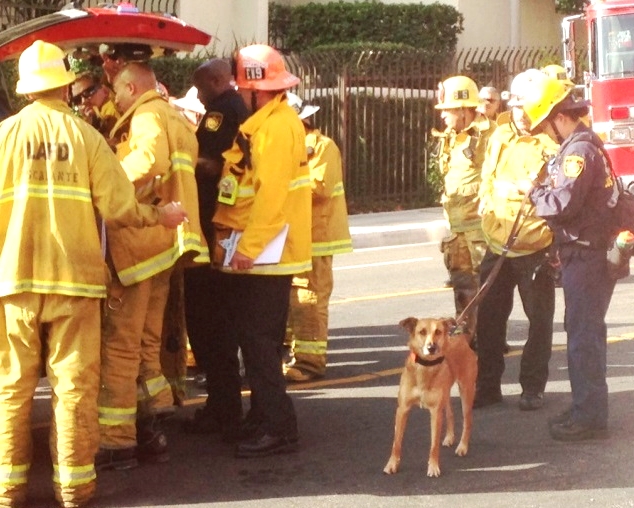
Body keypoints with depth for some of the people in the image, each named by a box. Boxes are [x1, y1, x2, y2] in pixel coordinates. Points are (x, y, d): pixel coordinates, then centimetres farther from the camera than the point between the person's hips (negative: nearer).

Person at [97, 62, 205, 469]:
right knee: (146, 342, 15)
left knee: (120, 344, -5)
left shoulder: (148, 115, -9)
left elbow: (149, 160, -29)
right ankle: (150, 431, 15)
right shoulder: (177, 119, 21)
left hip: (136, 242, -10)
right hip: (162, 245, 10)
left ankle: (117, 440, -3)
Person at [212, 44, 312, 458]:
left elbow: (272, 194, -22)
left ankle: (277, 428, -3)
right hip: (253, 255, 10)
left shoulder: (278, 126, -16)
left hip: (264, 255, -10)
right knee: (255, 341, 14)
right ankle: (266, 420, 21)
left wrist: (248, 247, -22)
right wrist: (233, 240, 11)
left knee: (259, 345, -7)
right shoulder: (262, 124, 16)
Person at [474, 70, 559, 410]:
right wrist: (486, 213, 13)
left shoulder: (553, 144, -11)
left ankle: (533, 387, 19)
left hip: (535, 250, -5)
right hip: (497, 246, 5)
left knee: (539, 319, 7)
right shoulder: (500, 136, 7)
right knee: (489, 318, 10)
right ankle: (487, 385, 21)